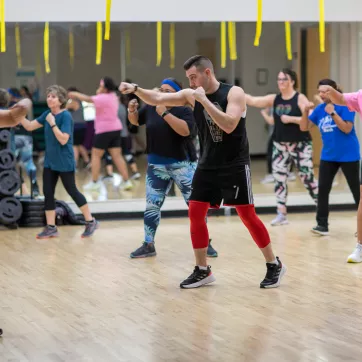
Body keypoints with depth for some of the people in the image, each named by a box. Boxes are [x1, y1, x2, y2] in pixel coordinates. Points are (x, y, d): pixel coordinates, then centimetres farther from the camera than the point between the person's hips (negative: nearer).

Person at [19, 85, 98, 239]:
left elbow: (63, 140, -23)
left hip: (64, 162, -7)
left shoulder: (66, 116, -17)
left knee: (72, 191, 2)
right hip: (50, 161, 7)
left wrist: (52, 123, -26)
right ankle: (51, 228, 11)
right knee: (47, 193, 4)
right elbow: (29, 126, 7)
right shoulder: (47, 114, 5)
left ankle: (90, 221, 16)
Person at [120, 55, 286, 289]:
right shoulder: (191, 96, 2)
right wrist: (136, 89, -17)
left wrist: (204, 100, -28)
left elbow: (229, 125, -28)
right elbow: (157, 99, -1)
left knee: (247, 215, -5)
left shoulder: (234, 93, -13)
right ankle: (202, 271, 12)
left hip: (235, 165, -6)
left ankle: (274, 265, 10)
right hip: (208, 164, 6)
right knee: (195, 213, 1)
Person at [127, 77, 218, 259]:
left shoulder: (185, 110, -12)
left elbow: (185, 130, -30)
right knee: (151, 205, 7)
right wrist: (132, 110, -4)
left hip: (183, 165, -4)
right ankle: (148, 245, 18)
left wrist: (165, 113, -30)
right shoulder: (151, 107, 1)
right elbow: (135, 121, 18)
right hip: (157, 166, 4)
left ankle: (205, 243, 14)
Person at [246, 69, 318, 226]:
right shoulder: (274, 99, 5)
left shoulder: (300, 98, -9)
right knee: (279, 179, 2)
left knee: (308, 178, -4)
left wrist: (290, 119, -21)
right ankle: (281, 214, 7)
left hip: (300, 145, -5)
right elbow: (253, 101, -1)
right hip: (280, 146, 5)